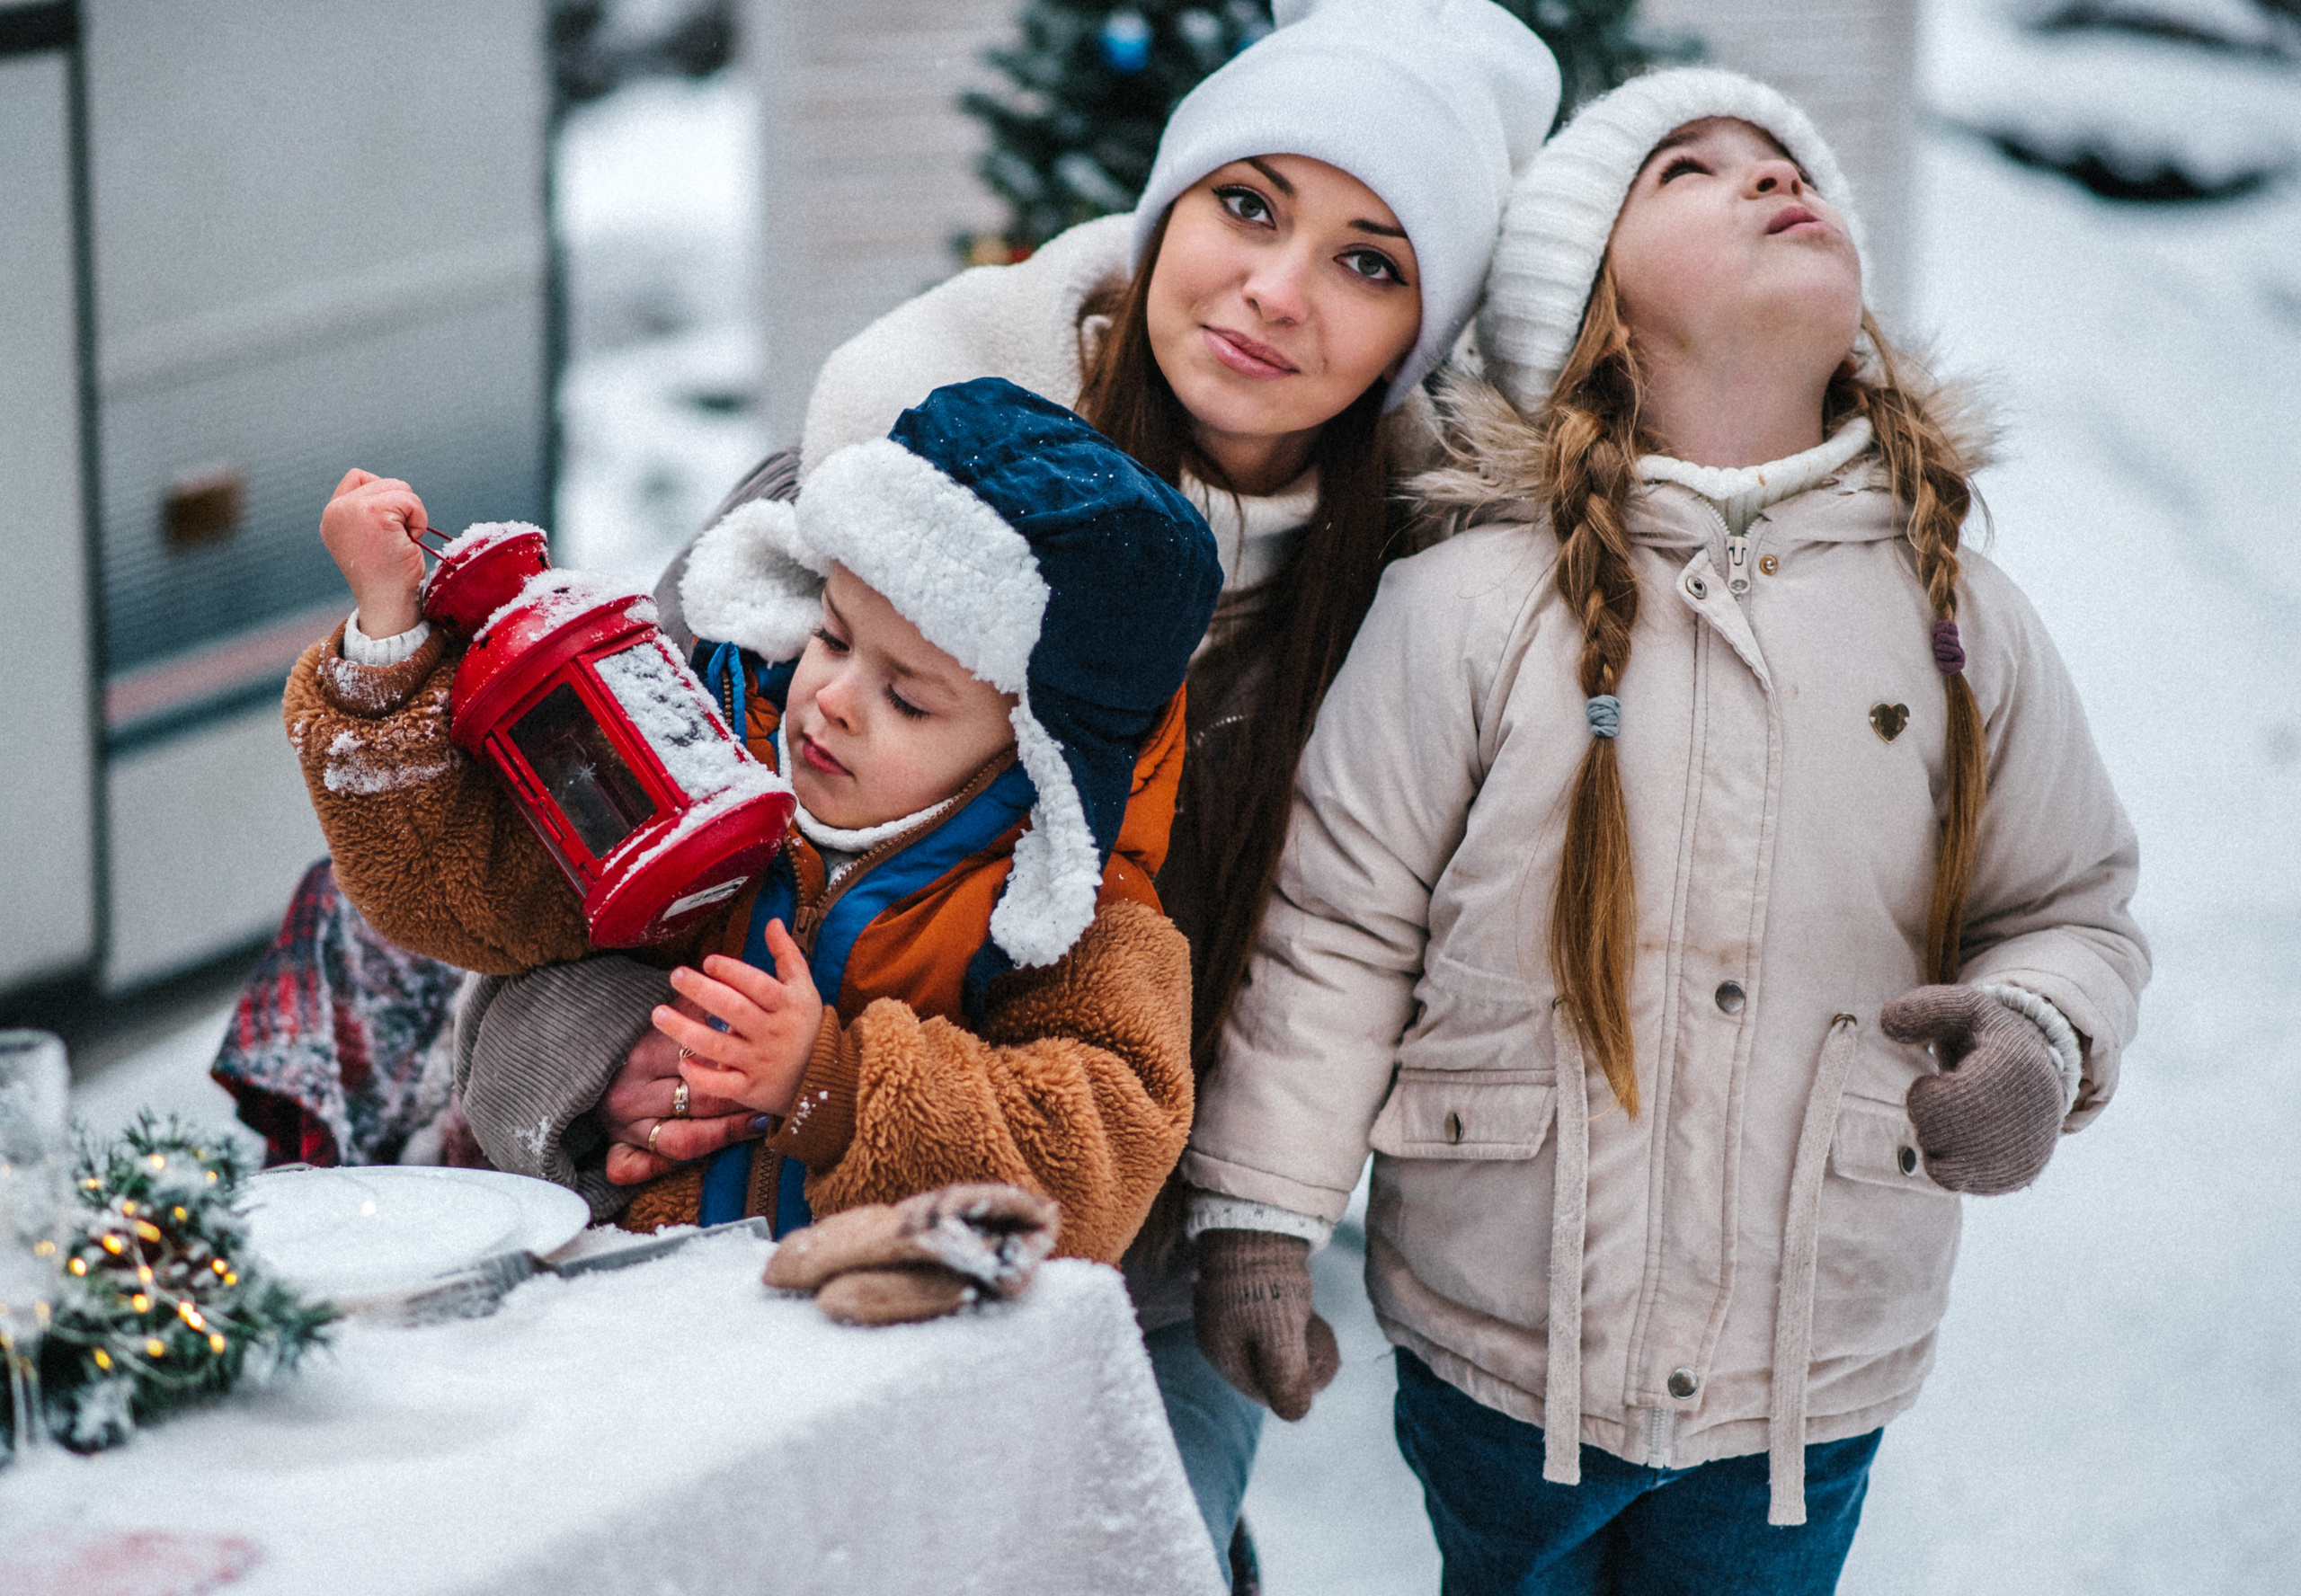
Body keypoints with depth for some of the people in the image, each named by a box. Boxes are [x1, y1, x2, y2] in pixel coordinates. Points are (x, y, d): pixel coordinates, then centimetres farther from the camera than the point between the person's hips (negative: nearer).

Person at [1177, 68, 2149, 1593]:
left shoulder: (1962, 619, 0)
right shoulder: (1471, 607, -10)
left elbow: (2070, 906, 10)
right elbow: (1335, 926, -6)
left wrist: (2042, 1038, -12)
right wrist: (1261, 1218, -8)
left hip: (1814, 1377, 2)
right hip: (1498, 1348, -2)